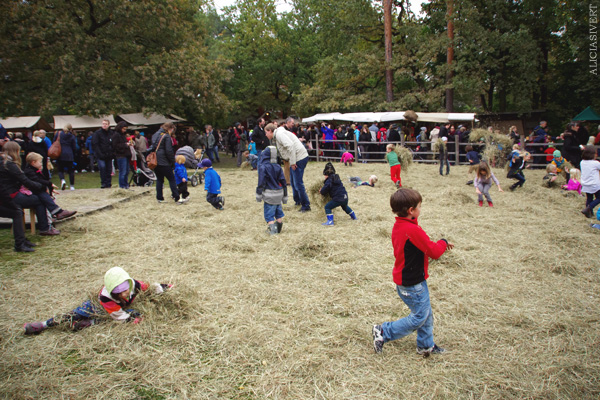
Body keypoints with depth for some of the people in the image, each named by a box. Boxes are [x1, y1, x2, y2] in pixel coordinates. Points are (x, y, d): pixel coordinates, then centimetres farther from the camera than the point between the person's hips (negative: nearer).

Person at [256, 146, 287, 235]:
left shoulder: (263, 168, -13)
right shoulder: (278, 167, 4)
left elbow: (261, 182, -14)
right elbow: (283, 182, 8)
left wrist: (259, 195, -5)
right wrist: (285, 196, 16)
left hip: (269, 195, -6)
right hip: (279, 194, 6)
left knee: (269, 214, 0)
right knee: (278, 211, 18)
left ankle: (272, 230, -7)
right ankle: (278, 228, 25)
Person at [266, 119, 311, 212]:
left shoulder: (279, 134, -13)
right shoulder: (276, 137, 19)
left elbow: (290, 146, -25)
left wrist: (292, 162, -23)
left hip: (299, 158, -11)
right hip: (295, 159, 11)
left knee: (298, 183, -9)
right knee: (293, 181, 21)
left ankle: (306, 206, -2)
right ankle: (297, 201, 35)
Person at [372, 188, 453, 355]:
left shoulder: (398, 226, 2)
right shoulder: (413, 230, -28)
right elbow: (434, 252, -22)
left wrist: (439, 245, 2)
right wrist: (443, 243, -2)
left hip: (404, 277, 10)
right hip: (412, 284, -10)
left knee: (426, 313, 21)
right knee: (419, 317, 5)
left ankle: (426, 345, 35)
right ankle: (383, 332, 12)